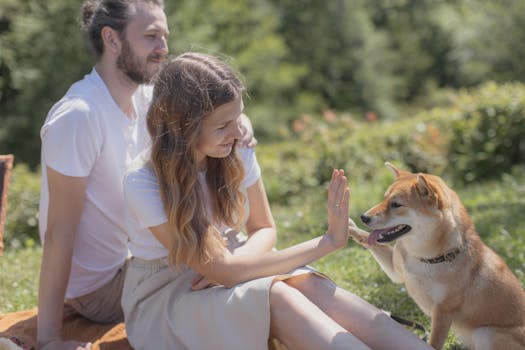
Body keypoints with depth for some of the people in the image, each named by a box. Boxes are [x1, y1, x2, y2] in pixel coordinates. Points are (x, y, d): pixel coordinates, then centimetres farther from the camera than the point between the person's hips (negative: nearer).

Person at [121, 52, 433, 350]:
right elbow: (222, 271, -27)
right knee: (275, 295, -34)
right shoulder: (143, 183, -25)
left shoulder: (237, 151, -8)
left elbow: (264, 229, 4)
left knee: (308, 285, -28)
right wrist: (326, 243, -27)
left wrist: (227, 263, -20)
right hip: (165, 298, -4)